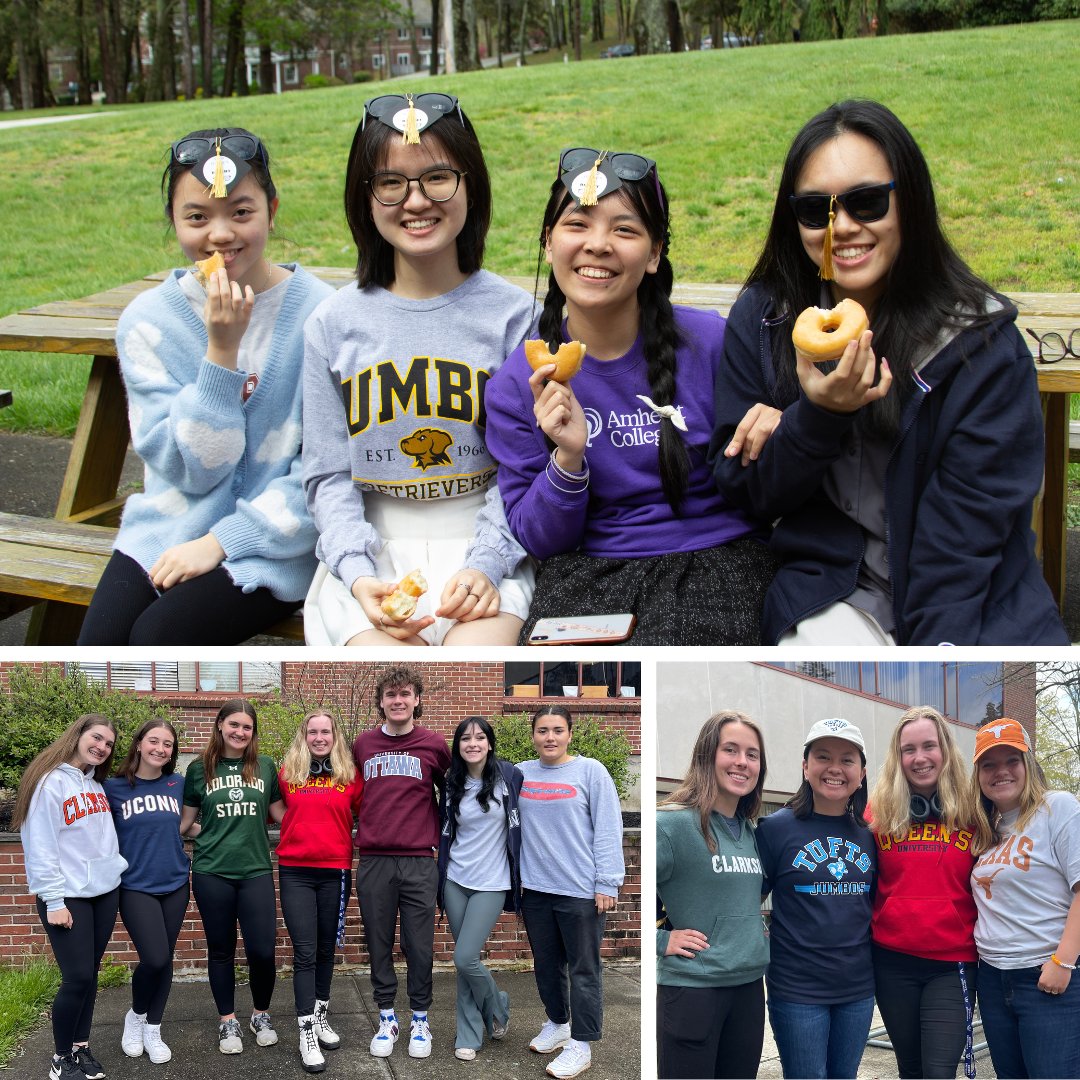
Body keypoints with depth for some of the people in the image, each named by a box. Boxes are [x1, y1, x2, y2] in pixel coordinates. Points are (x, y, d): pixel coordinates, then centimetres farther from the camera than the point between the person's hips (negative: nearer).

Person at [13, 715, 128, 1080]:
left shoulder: (97, 785, 13)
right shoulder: (50, 781, -11)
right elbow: (40, 847, -15)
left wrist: (118, 865, 5)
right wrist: (54, 901, -17)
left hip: (105, 891, 7)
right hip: (68, 896, -7)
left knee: (90, 973, 10)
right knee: (77, 977, -9)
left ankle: (81, 1047, 20)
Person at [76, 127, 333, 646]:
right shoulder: (148, 320, -1)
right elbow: (192, 468, -7)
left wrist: (222, 540, -13)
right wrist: (221, 350, -17)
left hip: (273, 538, -3)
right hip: (171, 528, 3)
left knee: (161, 634, -25)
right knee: (102, 641, -19)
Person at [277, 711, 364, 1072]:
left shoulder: (350, 775, 3)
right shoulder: (287, 773, 3)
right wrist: (297, 836, 8)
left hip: (335, 871, 1)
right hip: (295, 871, -1)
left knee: (326, 949, 12)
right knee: (305, 952, -5)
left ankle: (321, 1018, 27)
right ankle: (307, 1033, -3)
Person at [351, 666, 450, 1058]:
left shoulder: (434, 745, 2)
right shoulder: (363, 744, 7)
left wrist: (440, 836, 16)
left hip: (419, 861, -1)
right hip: (373, 860, 1)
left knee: (419, 946, 2)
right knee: (379, 944, 6)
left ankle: (420, 1020, 15)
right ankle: (386, 1017, 18)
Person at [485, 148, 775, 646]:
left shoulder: (711, 342, -4)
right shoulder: (516, 384, 1)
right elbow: (537, 538, 3)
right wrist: (568, 459, -16)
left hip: (713, 557, -1)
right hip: (587, 568, 1)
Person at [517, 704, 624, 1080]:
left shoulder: (590, 771, -4)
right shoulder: (521, 774, 8)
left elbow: (608, 830, -7)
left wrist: (606, 883, -11)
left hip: (581, 890, -5)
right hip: (535, 889, 5)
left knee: (583, 970, 1)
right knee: (546, 964, 16)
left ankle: (581, 1044, 8)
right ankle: (557, 1023, 34)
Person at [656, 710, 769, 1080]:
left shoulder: (750, 831, 11)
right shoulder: (672, 823, -14)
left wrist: (756, 931, 13)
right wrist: (660, 940, -16)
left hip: (749, 987, 7)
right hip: (691, 988, -7)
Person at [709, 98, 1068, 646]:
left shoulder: (981, 341, -6)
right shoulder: (761, 319, 1)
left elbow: (963, 540, -8)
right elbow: (742, 490, 2)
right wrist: (818, 416, -16)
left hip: (979, 609, 0)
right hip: (829, 595, 1)